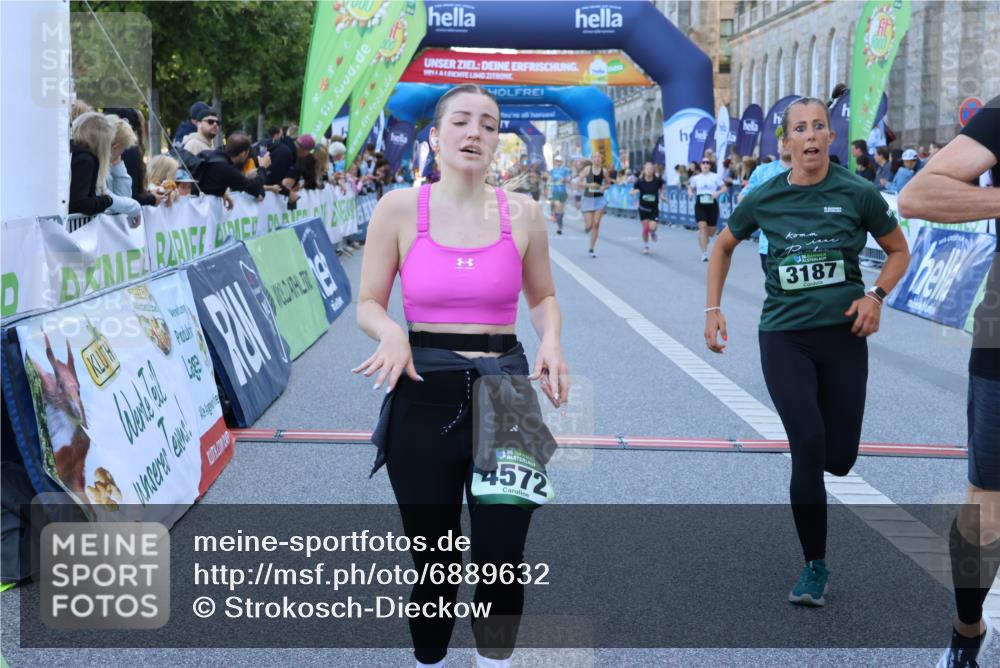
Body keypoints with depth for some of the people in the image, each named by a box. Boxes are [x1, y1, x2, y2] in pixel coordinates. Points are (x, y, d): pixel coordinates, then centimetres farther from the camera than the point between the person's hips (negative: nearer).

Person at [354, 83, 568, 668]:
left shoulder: (522, 212, 2)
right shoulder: (399, 208, -2)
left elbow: (543, 297, 15)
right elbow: (368, 306, 3)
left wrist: (551, 341, -6)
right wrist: (392, 333, -19)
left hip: (506, 393, 1)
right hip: (424, 396, -1)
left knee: (502, 559, 2)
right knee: (435, 561, 9)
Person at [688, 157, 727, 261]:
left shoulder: (716, 176, 2)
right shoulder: (695, 178, 6)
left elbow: (724, 188, 3)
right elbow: (690, 189, 18)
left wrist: (718, 193, -17)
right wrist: (690, 193, -5)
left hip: (712, 204, 0)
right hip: (700, 204, 0)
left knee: (711, 232, 4)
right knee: (702, 226, -17)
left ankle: (704, 238, 44)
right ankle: (704, 253, -12)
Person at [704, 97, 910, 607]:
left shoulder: (858, 193, -4)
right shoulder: (764, 198, -1)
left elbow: (898, 251, 10)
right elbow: (724, 246, 18)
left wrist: (876, 295, -7)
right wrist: (713, 309, 11)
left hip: (843, 334, 1)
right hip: (784, 336, 0)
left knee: (839, 459, 1)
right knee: (808, 443, -15)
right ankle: (815, 566, 1)